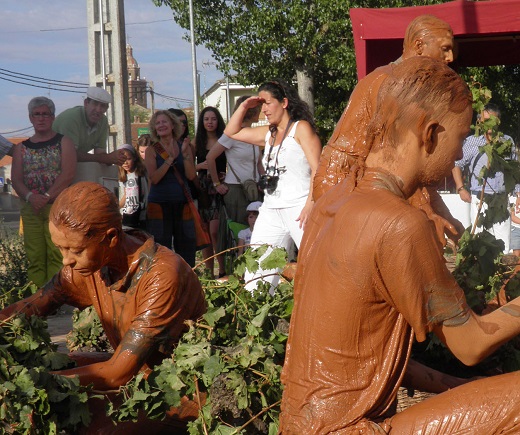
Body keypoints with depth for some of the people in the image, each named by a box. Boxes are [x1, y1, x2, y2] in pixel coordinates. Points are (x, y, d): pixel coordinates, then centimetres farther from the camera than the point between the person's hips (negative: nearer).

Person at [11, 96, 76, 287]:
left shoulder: (63, 142, 8)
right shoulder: (21, 148, 17)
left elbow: (68, 173, -6)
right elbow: (16, 179, 7)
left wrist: (46, 197, -14)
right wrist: (31, 197, -13)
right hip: (31, 209, 3)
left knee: (56, 256, -13)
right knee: (35, 258, -2)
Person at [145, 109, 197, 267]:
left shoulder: (185, 148, 8)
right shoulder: (151, 150, 3)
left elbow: (191, 176, -2)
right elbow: (154, 178, -10)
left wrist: (185, 155, -14)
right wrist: (170, 159, -16)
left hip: (182, 203, 2)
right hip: (160, 205, -2)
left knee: (186, 247, 3)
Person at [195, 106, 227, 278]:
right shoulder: (197, 143, 10)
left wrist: (225, 176, -12)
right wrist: (200, 166, -8)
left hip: (219, 188, -3)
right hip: (203, 190, 3)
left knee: (215, 232, -14)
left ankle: (222, 271, -5)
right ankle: (208, 273, 10)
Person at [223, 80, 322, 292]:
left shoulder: (301, 128, 0)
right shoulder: (268, 133, 19)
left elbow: (317, 169, -9)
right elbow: (231, 132, 30)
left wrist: (310, 204, -20)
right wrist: (244, 106, 16)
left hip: (299, 208, -7)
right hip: (271, 210, 7)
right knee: (255, 273, 0)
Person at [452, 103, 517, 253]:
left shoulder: (508, 141, 9)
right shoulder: (472, 142, -2)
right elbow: (457, 164, 5)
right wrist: (460, 188, -3)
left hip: (502, 200, 3)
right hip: (480, 200, -3)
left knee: (504, 245, 3)